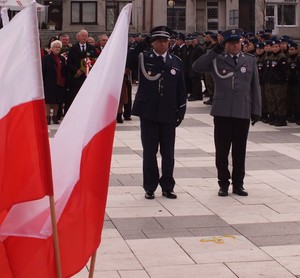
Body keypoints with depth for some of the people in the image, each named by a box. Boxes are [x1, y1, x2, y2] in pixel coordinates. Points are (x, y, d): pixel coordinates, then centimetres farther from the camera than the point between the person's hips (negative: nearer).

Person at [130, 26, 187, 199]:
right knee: (149, 152, 4)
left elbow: (181, 89, 7)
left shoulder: (176, 62, 7)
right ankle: (150, 187, 14)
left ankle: (167, 187, 18)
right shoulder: (143, 58, 2)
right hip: (148, 112, -2)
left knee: (168, 153, 7)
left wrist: (181, 112, 3)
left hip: (168, 113, 2)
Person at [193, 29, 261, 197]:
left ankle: (238, 184, 18)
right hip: (222, 113, -1)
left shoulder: (250, 60, 9)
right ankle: (224, 184, 15)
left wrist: (257, 111, 5)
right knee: (222, 151, 4)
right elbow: (197, 67, -11)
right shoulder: (217, 60, 4)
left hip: (243, 113, 1)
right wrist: (215, 50, -13)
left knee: (240, 151, 8)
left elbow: (255, 87, 10)